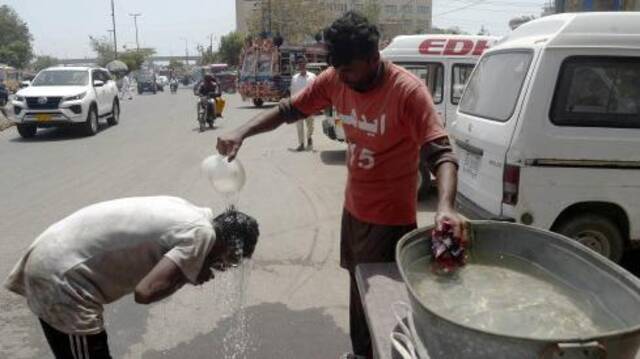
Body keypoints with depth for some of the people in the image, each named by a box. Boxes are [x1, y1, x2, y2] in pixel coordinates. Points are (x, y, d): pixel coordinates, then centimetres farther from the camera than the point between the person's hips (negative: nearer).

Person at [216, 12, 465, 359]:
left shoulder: (408, 91, -24)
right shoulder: (335, 79, -7)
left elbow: (441, 153, -30)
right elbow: (287, 110, 1)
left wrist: (445, 207, -48)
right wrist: (242, 132, -14)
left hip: (389, 219, -7)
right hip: (353, 209, 7)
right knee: (359, 288, 24)